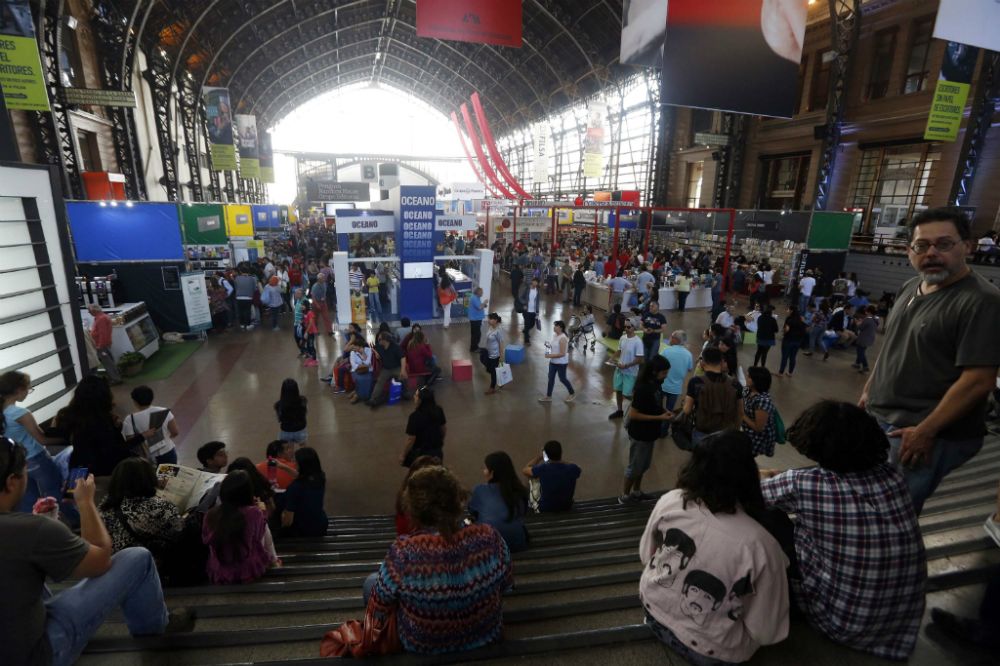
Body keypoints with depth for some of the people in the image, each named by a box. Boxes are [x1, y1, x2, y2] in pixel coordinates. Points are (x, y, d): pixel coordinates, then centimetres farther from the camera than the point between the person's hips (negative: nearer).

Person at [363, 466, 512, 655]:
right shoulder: (489, 537, -26)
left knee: (371, 581, 20)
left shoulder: (403, 551, -33)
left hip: (423, 646, -3)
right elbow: (505, 584, -7)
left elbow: (379, 602, -14)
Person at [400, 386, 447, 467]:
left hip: (420, 453, -5)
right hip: (437, 451, 5)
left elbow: (411, 440, -21)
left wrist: (403, 455, -6)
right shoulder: (438, 411, -10)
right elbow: (444, 429, 4)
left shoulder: (415, 416, -28)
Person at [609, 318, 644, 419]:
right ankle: (619, 411, 33)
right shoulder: (622, 338, -1)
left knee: (627, 394, -2)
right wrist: (615, 359, -6)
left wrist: (626, 366, -24)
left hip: (630, 372, -6)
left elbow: (639, 359, -20)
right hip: (619, 370, 6)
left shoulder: (637, 342, -21)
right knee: (618, 390, 15)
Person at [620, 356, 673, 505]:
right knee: (635, 466, 8)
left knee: (643, 465, 23)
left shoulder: (655, 384, -2)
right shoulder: (643, 388, -27)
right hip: (640, 434, -8)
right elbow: (633, 414, -25)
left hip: (649, 433, 8)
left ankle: (636, 491, 42)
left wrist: (664, 411, -5)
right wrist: (659, 417, -23)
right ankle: (625, 496, 26)